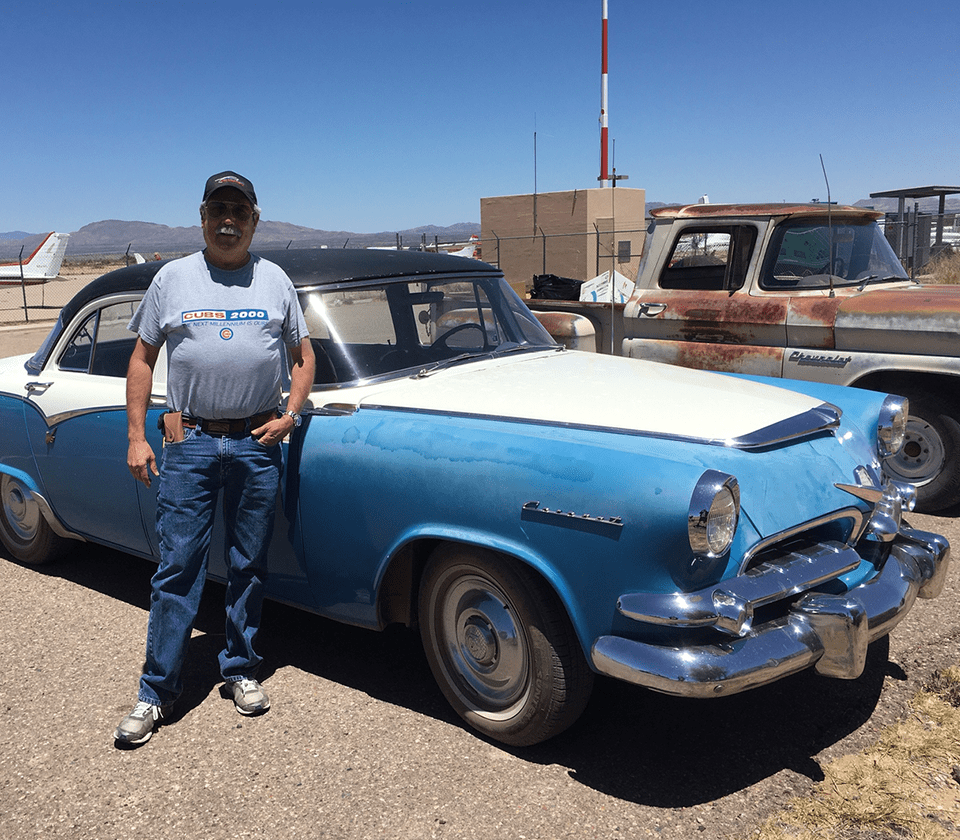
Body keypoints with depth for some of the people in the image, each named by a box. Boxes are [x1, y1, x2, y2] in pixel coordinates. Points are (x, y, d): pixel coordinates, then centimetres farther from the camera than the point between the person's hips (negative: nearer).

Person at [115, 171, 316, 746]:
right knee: (179, 568, 0)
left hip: (258, 443, 1)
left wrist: (290, 415, -3)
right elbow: (142, 358, 8)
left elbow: (304, 355, 12)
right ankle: (157, 692, 11)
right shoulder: (173, 278, 6)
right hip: (190, 442, -1)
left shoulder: (276, 280, 8)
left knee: (249, 567, 9)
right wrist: (137, 437, 1)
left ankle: (241, 671, 25)